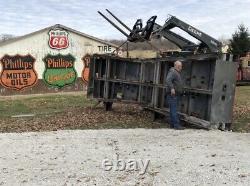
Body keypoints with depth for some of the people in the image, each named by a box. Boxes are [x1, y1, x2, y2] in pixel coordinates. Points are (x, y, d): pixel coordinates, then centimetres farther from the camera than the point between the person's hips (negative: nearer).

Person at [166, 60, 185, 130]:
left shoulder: (177, 73, 21)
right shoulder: (172, 72, -11)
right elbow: (168, 80, -28)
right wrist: (172, 88, -39)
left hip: (176, 95, 10)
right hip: (172, 95, -10)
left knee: (173, 110, 11)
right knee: (174, 110, -11)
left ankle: (172, 124, 15)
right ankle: (176, 125, -13)